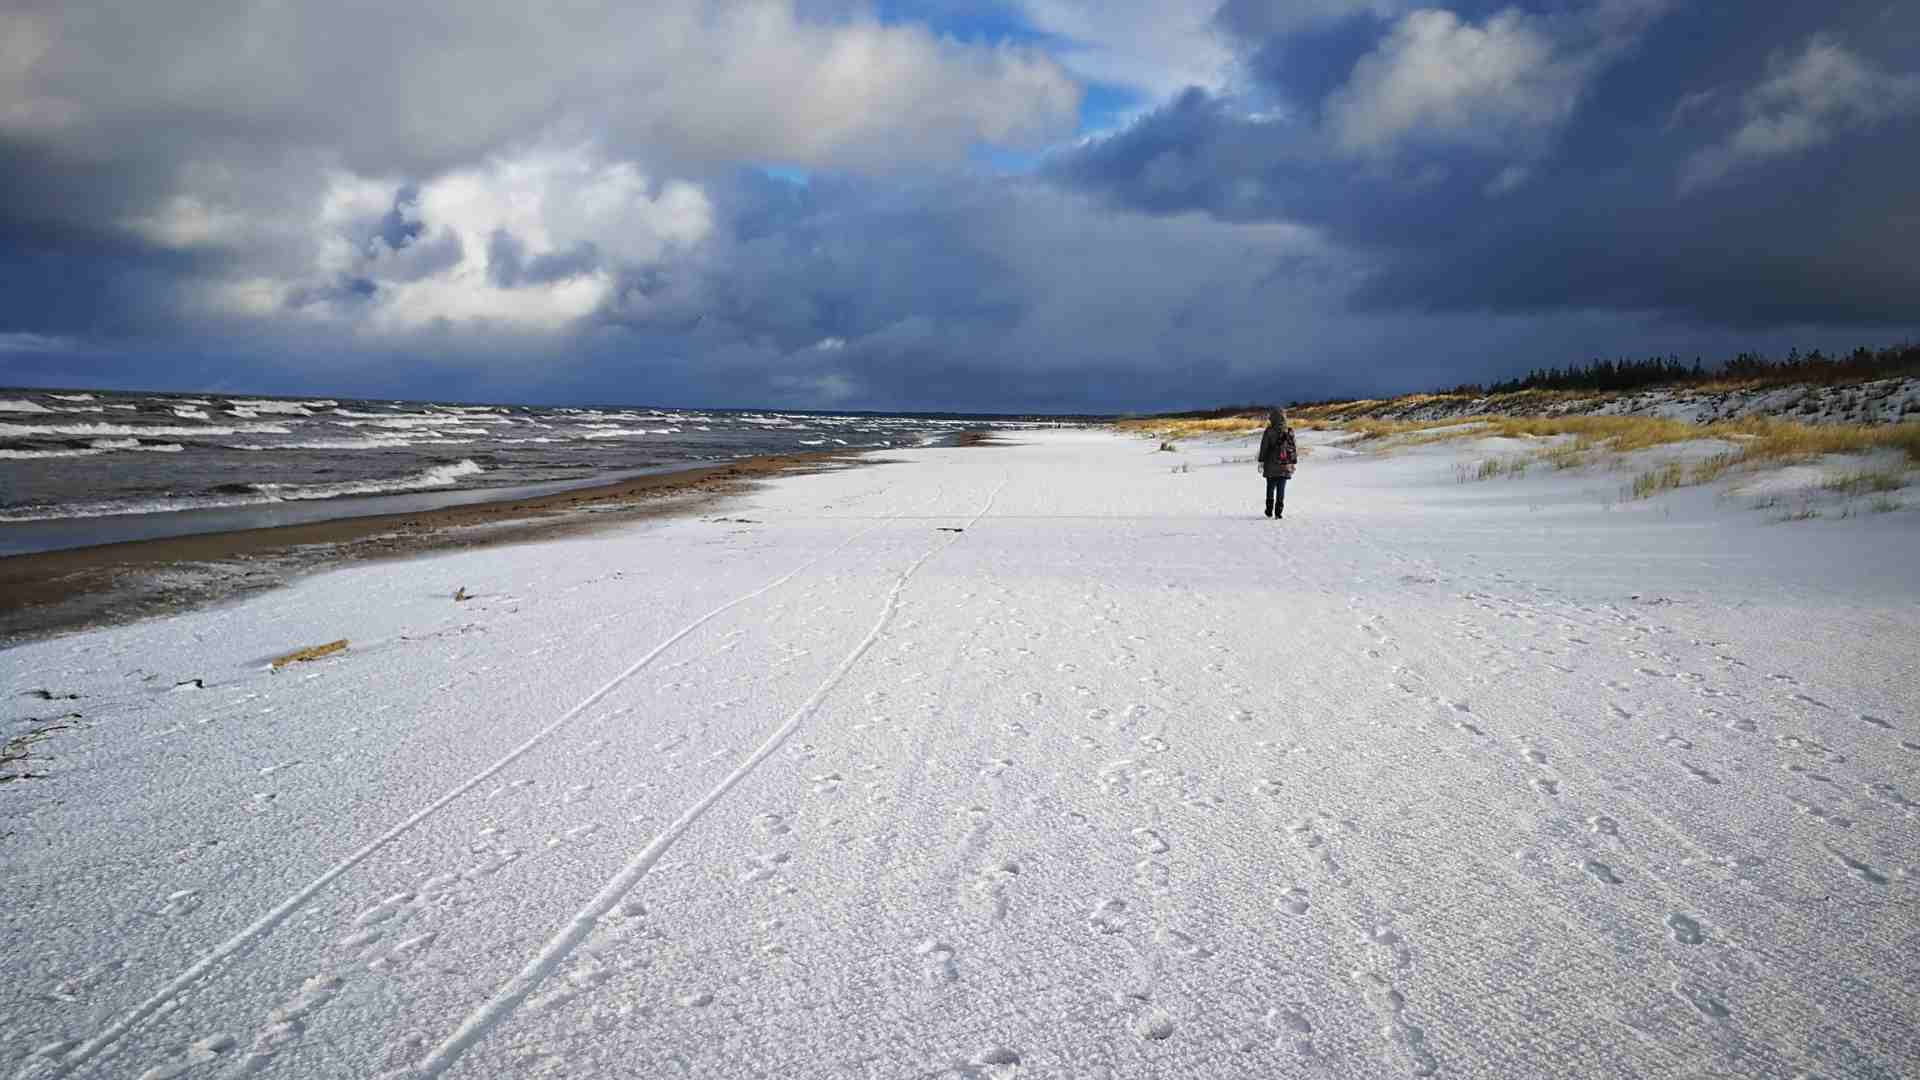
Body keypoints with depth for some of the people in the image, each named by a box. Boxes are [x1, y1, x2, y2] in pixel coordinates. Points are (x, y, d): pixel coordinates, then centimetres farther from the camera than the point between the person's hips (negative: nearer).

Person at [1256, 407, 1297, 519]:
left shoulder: (1269, 431, -9)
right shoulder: (1289, 432, 2)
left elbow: (1264, 448, -7)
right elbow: (1294, 449, 7)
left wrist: (1261, 461, 0)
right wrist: (1294, 463, 14)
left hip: (1271, 466, -2)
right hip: (1285, 467, 2)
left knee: (1271, 488, 10)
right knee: (1281, 490, 5)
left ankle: (1269, 510, 10)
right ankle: (1278, 512, 2)